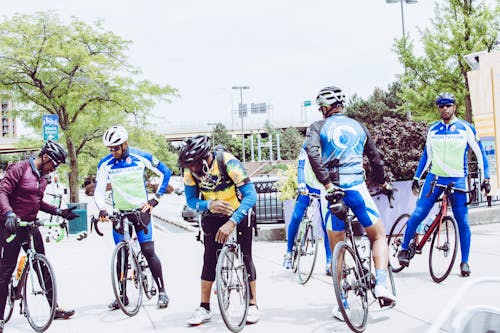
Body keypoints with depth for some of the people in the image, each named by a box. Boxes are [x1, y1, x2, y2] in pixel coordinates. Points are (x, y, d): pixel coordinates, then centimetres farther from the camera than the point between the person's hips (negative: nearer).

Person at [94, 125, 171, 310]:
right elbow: (98, 189, -4)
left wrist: (155, 199, -4)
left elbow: (165, 172, -1)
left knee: (148, 251, -8)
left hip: (141, 210, -2)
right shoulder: (105, 163, -6)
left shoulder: (141, 157, -10)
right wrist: (102, 209, -23)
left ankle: (162, 291, 1)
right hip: (120, 213, 2)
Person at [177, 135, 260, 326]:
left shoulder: (228, 162, -33)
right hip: (213, 216, 3)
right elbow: (191, 200, -11)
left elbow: (251, 195, -35)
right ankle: (204, 308, 2)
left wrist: (231, 223, -44)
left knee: (245, 258, -4)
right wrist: (209, 205, -34)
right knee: (209, 259, -5)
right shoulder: (190, 170, -20)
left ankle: (253, 305, 8)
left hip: (239, 213, -3)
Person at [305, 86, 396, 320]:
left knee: (336, 249, 9)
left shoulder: (318, 127, 7)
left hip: (332, 190, -1)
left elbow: (312, 152, -14)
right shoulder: (358, 126, 16)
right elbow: (375, 158, 24)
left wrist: (327, 183, -14)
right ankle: (381, 284, -2)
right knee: (379, 236, 17)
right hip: (357, 188, 1)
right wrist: (382, 182, 40)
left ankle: (342, 304, 12)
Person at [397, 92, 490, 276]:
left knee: (462, 222, -1)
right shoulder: (433, 130, 7)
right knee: (418, 214, -9)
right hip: (434, 178, 2)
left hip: (457, 180, -1)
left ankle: (464, 262, 11)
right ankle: (404, 249, 7)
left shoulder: (466, 128, 0)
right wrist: (416, 178, 16)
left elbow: (480, 153, 3)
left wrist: (486, 178, -3)